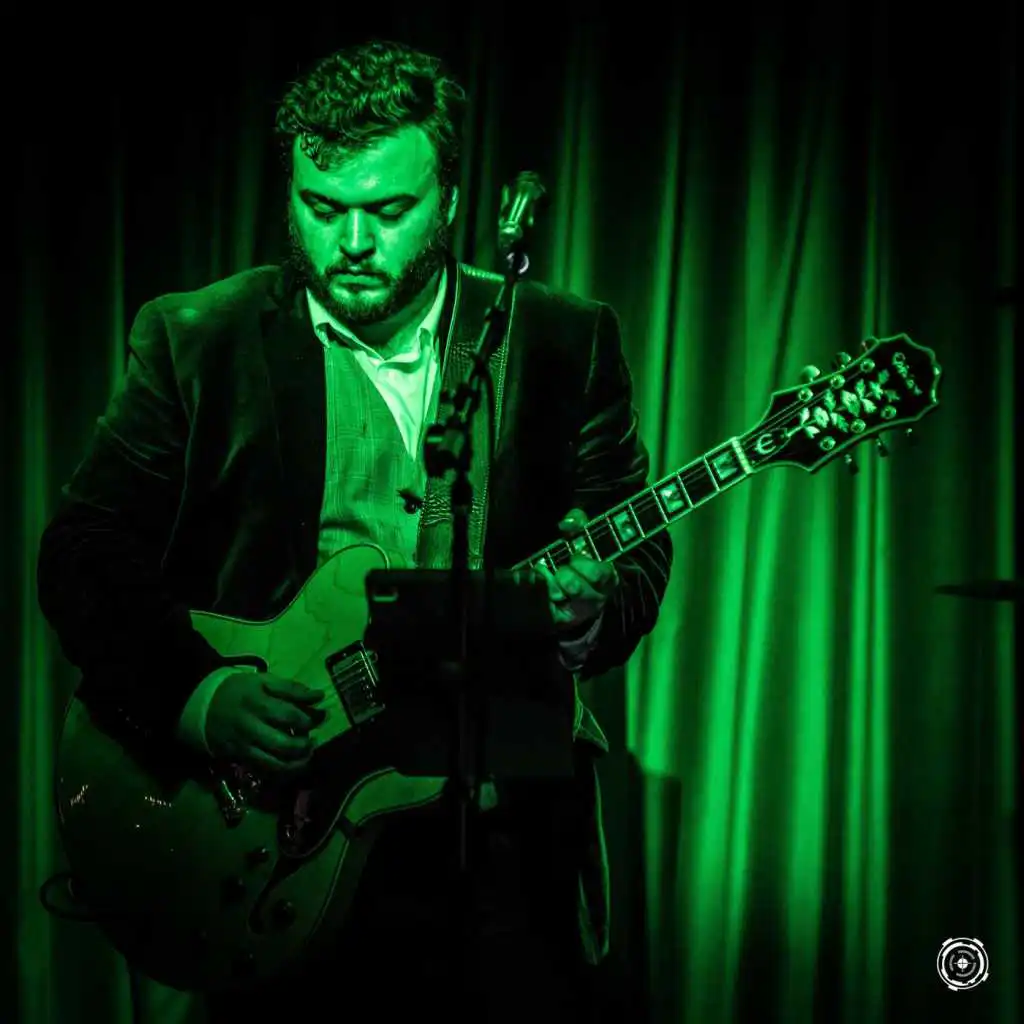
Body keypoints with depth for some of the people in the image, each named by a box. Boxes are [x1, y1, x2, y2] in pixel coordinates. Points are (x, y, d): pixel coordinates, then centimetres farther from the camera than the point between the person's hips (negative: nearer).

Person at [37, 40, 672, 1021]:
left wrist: (590, 613, -16)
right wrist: (194, 692, -17)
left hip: (498, 824, 1)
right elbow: (83, 555, -2)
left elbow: (639, 543, 7)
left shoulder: (562, 342, 4)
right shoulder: (195, 341, 0)